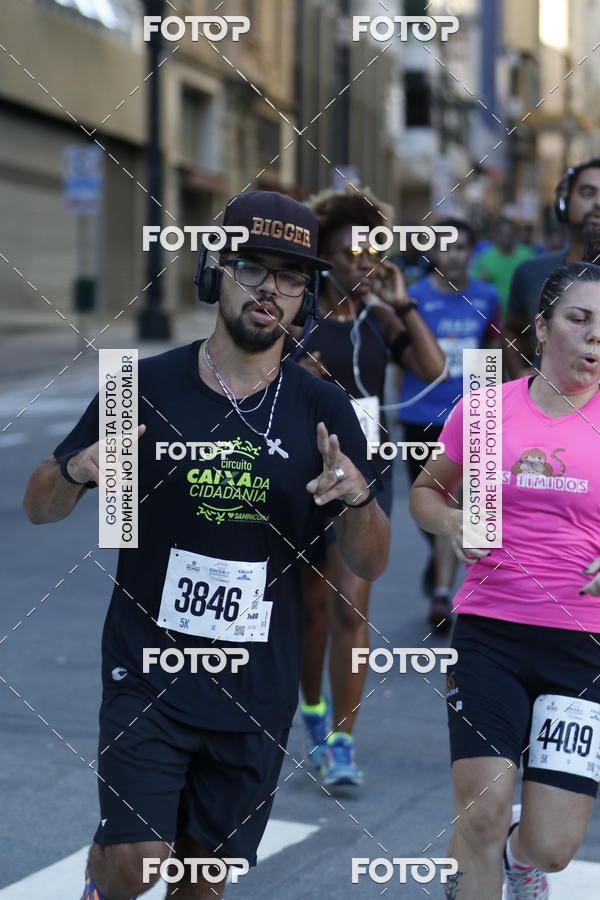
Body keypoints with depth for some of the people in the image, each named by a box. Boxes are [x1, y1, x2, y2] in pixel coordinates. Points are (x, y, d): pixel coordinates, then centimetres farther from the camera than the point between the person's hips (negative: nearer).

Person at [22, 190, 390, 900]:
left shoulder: (323, 411, 1)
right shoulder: (146, 387, -3)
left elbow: (369, 564, 3)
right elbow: (39, 507, 4)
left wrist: (358, 497, -18)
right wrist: (77, 471, -18)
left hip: (258, 687, 2)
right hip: (147, 670, -2)